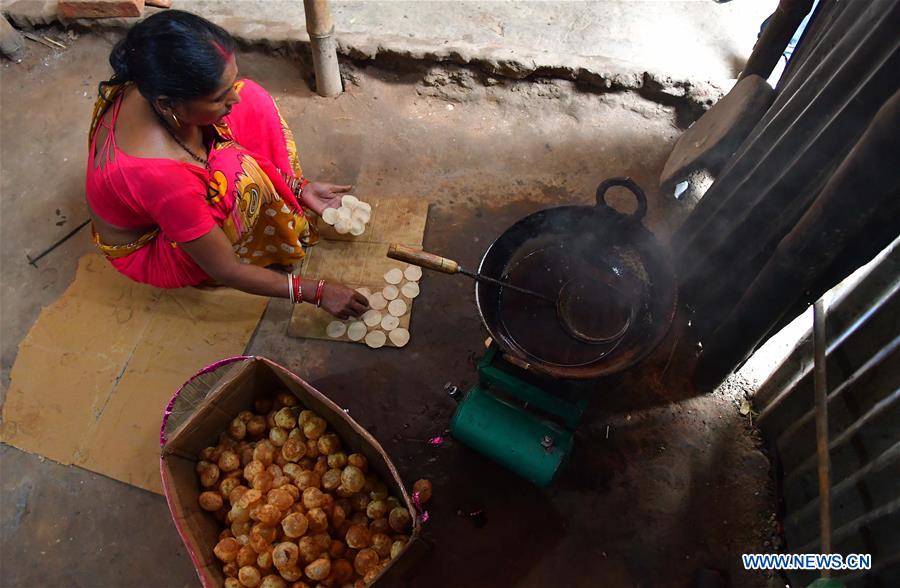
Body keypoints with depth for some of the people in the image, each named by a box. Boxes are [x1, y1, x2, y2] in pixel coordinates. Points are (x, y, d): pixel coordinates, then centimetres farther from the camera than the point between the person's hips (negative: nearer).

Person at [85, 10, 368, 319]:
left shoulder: (156, 91, -23)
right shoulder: (159, 175, -43)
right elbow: (226, 270, -32)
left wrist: (299, 187, -10)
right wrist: (316, 292, -26)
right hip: (148, 249, -7)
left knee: (251, 101, -9)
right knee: (241, 177, -34)